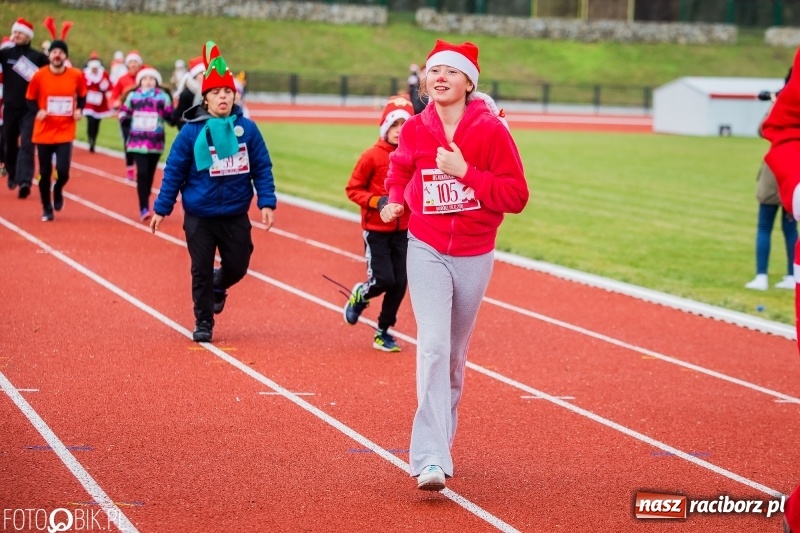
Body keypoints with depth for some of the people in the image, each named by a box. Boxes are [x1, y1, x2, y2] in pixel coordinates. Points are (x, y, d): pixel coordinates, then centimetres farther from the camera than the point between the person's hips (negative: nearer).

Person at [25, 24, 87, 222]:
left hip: (65, 132, 0)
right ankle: (47, 208, 25)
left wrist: (79, 109, -2)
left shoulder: (76, 75, -4)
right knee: (44, 173, 5)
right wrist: (37, 111, -15)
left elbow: (82, 94, 15)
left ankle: (58, 191, 22)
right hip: (43, 132, 0)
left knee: (63, 170, -14)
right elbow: (30, 98, 4)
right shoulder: (39, 75, -7)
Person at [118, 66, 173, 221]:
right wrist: (125, 122, 3)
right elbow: (123, 111, 16)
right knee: (142, 172, -14)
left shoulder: (163, 97, 0)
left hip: (155, 143, 1)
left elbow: (171, 116, 2)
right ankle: (144, 208, -15)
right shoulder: (132, 96, 3)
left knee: (150, 174, 11)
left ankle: (145, 204, 26)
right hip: (137, 142, -1)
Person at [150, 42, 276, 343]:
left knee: (237, 267, 10)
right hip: (199, 216, -1)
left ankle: (218, 286, 45)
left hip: (236, 215, 2)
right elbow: (174, 171, -4)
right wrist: (161, 209, -3)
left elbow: (262, 168, 0)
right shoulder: (192, 131, -8)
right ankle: (203, 323, 20)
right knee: (201, 271, 4)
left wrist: (267, 203, -7)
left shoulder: (247, 128, -4)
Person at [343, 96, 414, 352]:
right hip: (375, 230, -4)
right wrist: (377, 202, -20)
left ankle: (383, 332, 19)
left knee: (400, 283, 3)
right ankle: (359, 296, 24)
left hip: (402, 230, 4)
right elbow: (353, 189, -6)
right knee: (383, 280, -11)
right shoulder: (372, 156, -11)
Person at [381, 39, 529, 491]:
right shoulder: (415, 130, -1)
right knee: (433, 347, -16)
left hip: (474, 256, 0)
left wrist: (465, 172, -21)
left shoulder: (491, 130, -10)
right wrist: (396, 199, 5)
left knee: (455, 354, 13)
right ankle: (431, 459, -22)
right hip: (427, 251, 0)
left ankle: (442, 436, 33)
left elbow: (516, 196, -14)